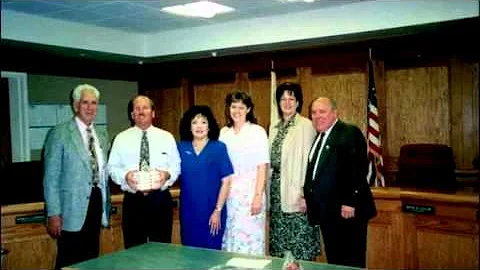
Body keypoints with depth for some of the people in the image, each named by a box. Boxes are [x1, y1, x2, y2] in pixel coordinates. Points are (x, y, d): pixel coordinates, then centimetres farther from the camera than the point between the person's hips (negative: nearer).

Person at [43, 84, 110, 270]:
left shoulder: (102, 135, 12)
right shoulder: (59, 134, -6)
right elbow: (51, 177, -8)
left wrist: (106, 207, 14)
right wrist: (53, 214, -13)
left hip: (97, 203, 6)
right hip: (72, 209, -5)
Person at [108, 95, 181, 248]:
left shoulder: (167, 137, 6)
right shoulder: (121, 138, 6)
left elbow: (176, 166, 6)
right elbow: (112, 167, 4)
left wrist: (167, 174, -15)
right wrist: (125, 175, -16)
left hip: (161, 200, 0)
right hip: (133, 201, 0)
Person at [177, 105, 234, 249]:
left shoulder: (219, 148, -4)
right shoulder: (181, 148, 4)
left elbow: (226, 181, -6)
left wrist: (218, 210, -9)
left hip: (212, 211, -2)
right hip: (188, 212, 3)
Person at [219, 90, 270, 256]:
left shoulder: (257, 132, -5)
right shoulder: (224, 132, 8)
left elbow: (262, 167, -7)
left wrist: (258, 196, -13)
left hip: (250, 191, -4)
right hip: (228, 192, 4)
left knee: (250, 236, -2)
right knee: (229, 236, 8)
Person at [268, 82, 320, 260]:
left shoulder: (305, 125, -7)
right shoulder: (274, 127, 13)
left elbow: (308, 160, -12)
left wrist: (304, 193, -16)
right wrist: (269, 190, 10)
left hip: (295, 189, -7)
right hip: (276, 187, 7)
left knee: (298, 238, -1)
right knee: (279, 237, 13)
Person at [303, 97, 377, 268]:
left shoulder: (350, 133, -9)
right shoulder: (319, 137, 16)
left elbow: (359, 168, -17)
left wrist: (350, 202, -21)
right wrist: (308, 196, 10)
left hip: (347, 211, -8)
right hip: (326, 212, 8)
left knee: (351, 261, 0)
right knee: (333, 259, 14)